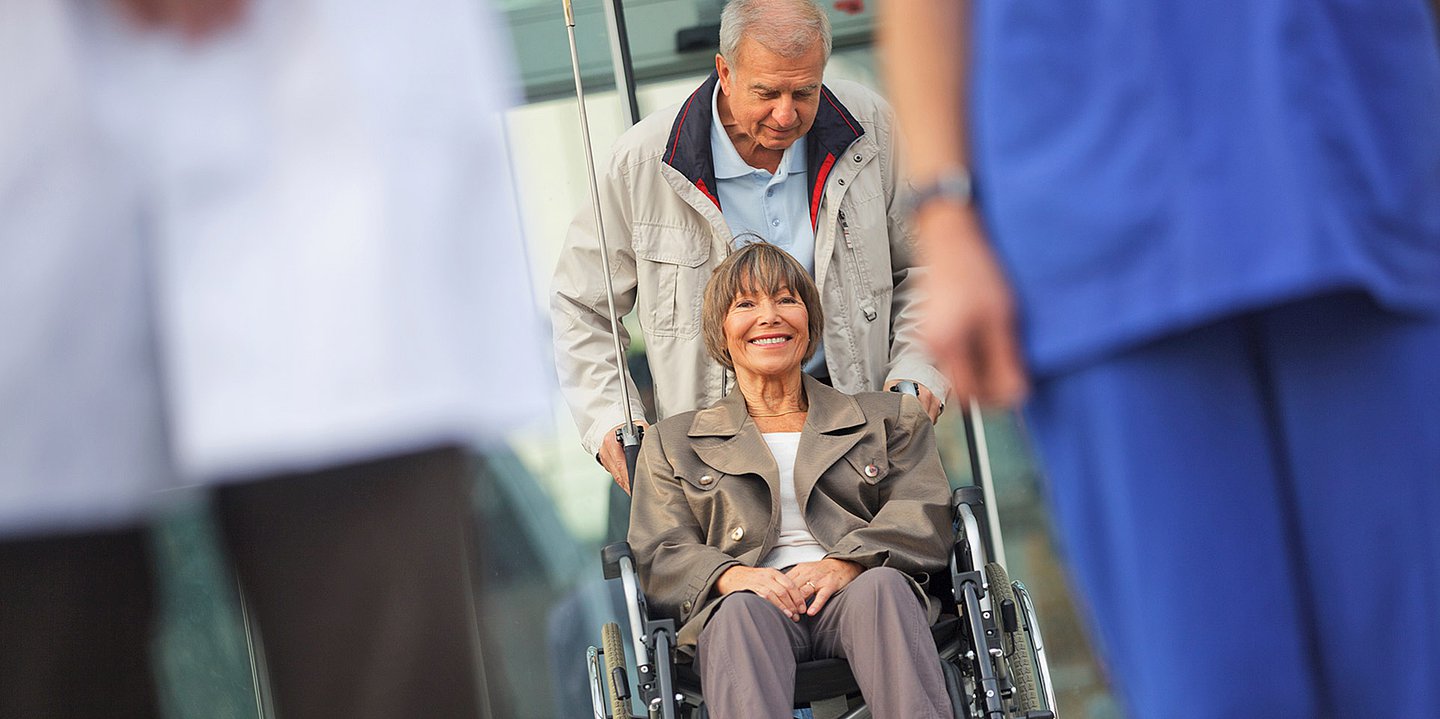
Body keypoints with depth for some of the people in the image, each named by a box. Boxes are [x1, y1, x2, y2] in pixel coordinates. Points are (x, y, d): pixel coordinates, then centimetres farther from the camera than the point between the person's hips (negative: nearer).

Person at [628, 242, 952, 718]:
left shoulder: (889, 418, 27)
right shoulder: (672, 442, 26)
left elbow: (924, 516, 10)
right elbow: (659, 557, 12)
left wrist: (846, 563, -11)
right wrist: (729, 574, -12)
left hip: (854, 597, 1)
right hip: (746, 607, 0)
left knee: (882, 583, -35)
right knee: (744, 607, -37)